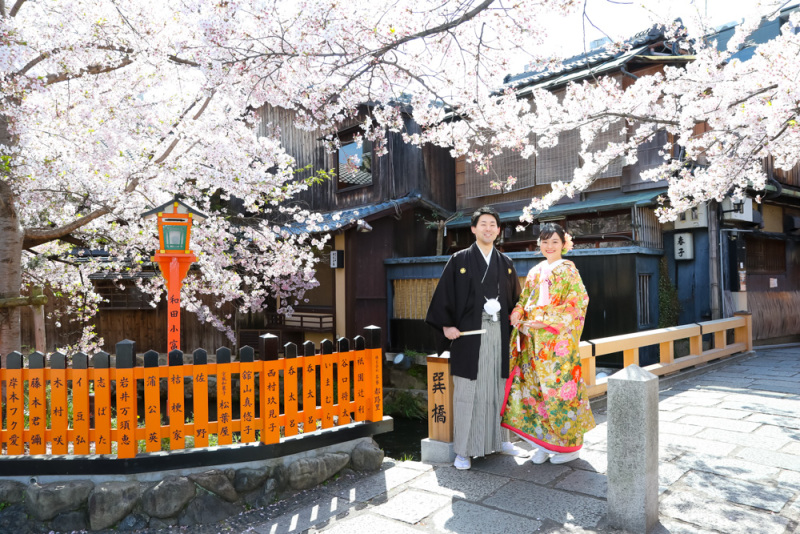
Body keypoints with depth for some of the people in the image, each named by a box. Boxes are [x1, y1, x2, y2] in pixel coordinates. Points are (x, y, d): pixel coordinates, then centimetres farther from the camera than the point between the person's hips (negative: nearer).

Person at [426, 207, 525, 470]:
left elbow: (515, 298, 18)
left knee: (499, 388, 11)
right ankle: (463, 450, 8)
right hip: (469, 334, -4)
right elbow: (443, 294, -1)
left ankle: (500, 440, 26)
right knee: (467, 391, -1)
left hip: (499, 333, 4)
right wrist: (446, 325, -9)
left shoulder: (506, 263, 12)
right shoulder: (459, 260, 1)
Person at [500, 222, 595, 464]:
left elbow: (578, 301, -11)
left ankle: (570, 445, 13)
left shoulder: (567, 270, -2)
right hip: (533, 341, 6)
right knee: (535, 388, 6)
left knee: (559, 387, -2)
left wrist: (546, 320, -17)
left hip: (558, 341, -6)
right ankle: (544, 443, 19)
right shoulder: (535, 272, 15)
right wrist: (518, 314, -5)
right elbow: (524, 301, 17)